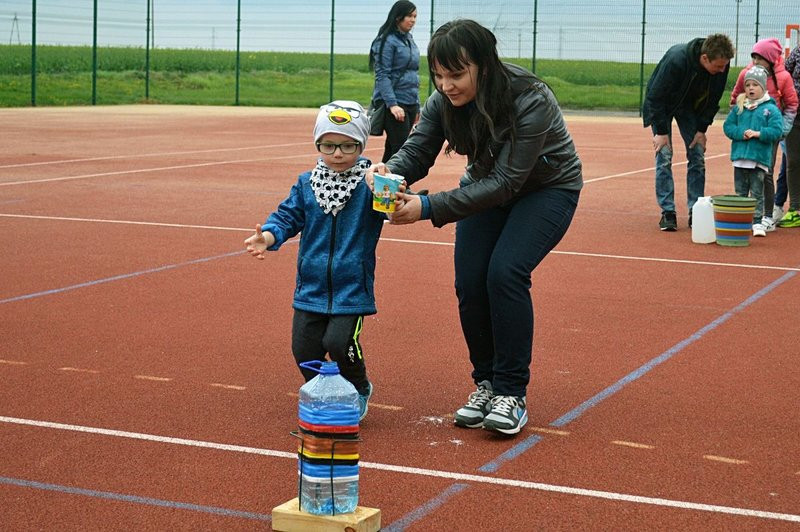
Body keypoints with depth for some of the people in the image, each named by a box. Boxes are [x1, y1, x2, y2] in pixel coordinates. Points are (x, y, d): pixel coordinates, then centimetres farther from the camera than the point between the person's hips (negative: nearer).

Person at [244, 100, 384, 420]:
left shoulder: (369, 186, -6)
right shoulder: (307, 184, 5)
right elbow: (288, 216, 3)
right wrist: (268, 236, -17)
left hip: (352, 289, -4)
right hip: (311, 287, 4)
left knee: (339, 341, -16)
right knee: (304, 347, 2)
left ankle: (359, 390, 14)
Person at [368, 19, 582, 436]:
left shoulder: (531, 102, -35)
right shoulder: (444, 101, -18)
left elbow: (504, 183, -37)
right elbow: (416, 151, -18)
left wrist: (429, 208, -45)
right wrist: (389, 171, -43)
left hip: (547, 188, -5)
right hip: (486, 185, 5)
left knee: (505, 272, -23)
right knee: (469, 282, -9)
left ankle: (511, 394, -11)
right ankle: (486, 383, 10)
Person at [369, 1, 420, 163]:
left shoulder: (410, 40, 16)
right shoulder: (386, 41, -7)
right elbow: (382, 76, -13)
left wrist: (417, 106, 18)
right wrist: (392, 105, -22)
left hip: (410, 103, 7)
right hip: (393, 103, -7)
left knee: (391, 150, 9)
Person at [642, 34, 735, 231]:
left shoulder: (722, 65, -24)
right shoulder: (676, 59, -38)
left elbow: (713, 99, -6)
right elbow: (656, 96, -27)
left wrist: (702, 129, -7)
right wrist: (661, 132, -23)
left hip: (691, 107, 4)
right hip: (662, 105, -4)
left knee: (697, 157, -2)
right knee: (664, 156, -11)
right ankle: (667, 213, -6)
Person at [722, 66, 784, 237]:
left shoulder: (771, 109, -2)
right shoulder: (739, 107, 8)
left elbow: (776, 131, -7)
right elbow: (728, 126, 6)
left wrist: (758, 133, -18)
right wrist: (741, 133, -12)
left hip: (760, 158, -3)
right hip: (740, 157, 3)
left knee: (757, 193, 0)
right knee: (740, 192, 11)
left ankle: (757, 222, 4)